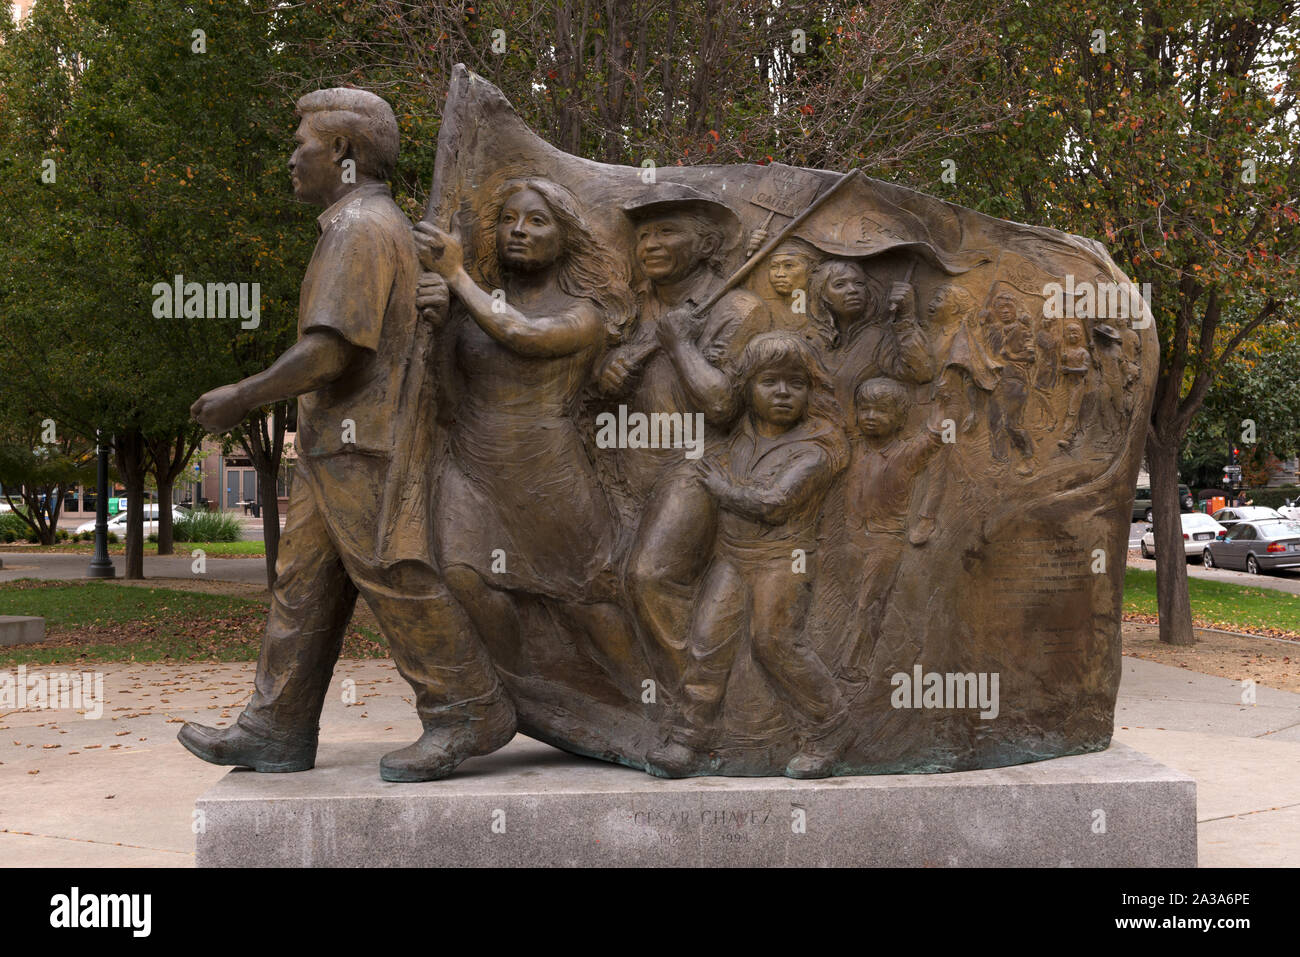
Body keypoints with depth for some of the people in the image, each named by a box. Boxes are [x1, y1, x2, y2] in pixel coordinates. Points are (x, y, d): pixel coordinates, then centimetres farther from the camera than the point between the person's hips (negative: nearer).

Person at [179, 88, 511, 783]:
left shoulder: (359, 227, -14)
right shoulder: (382, 225, 20)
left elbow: (329, 350, -23)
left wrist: (242, 397, -13)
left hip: (364, 446, -11)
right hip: (336, 447, 11)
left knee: (394, 580, -6)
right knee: (303, 583, 10)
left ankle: (467, 713, 3)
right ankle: (276, 728, 15)